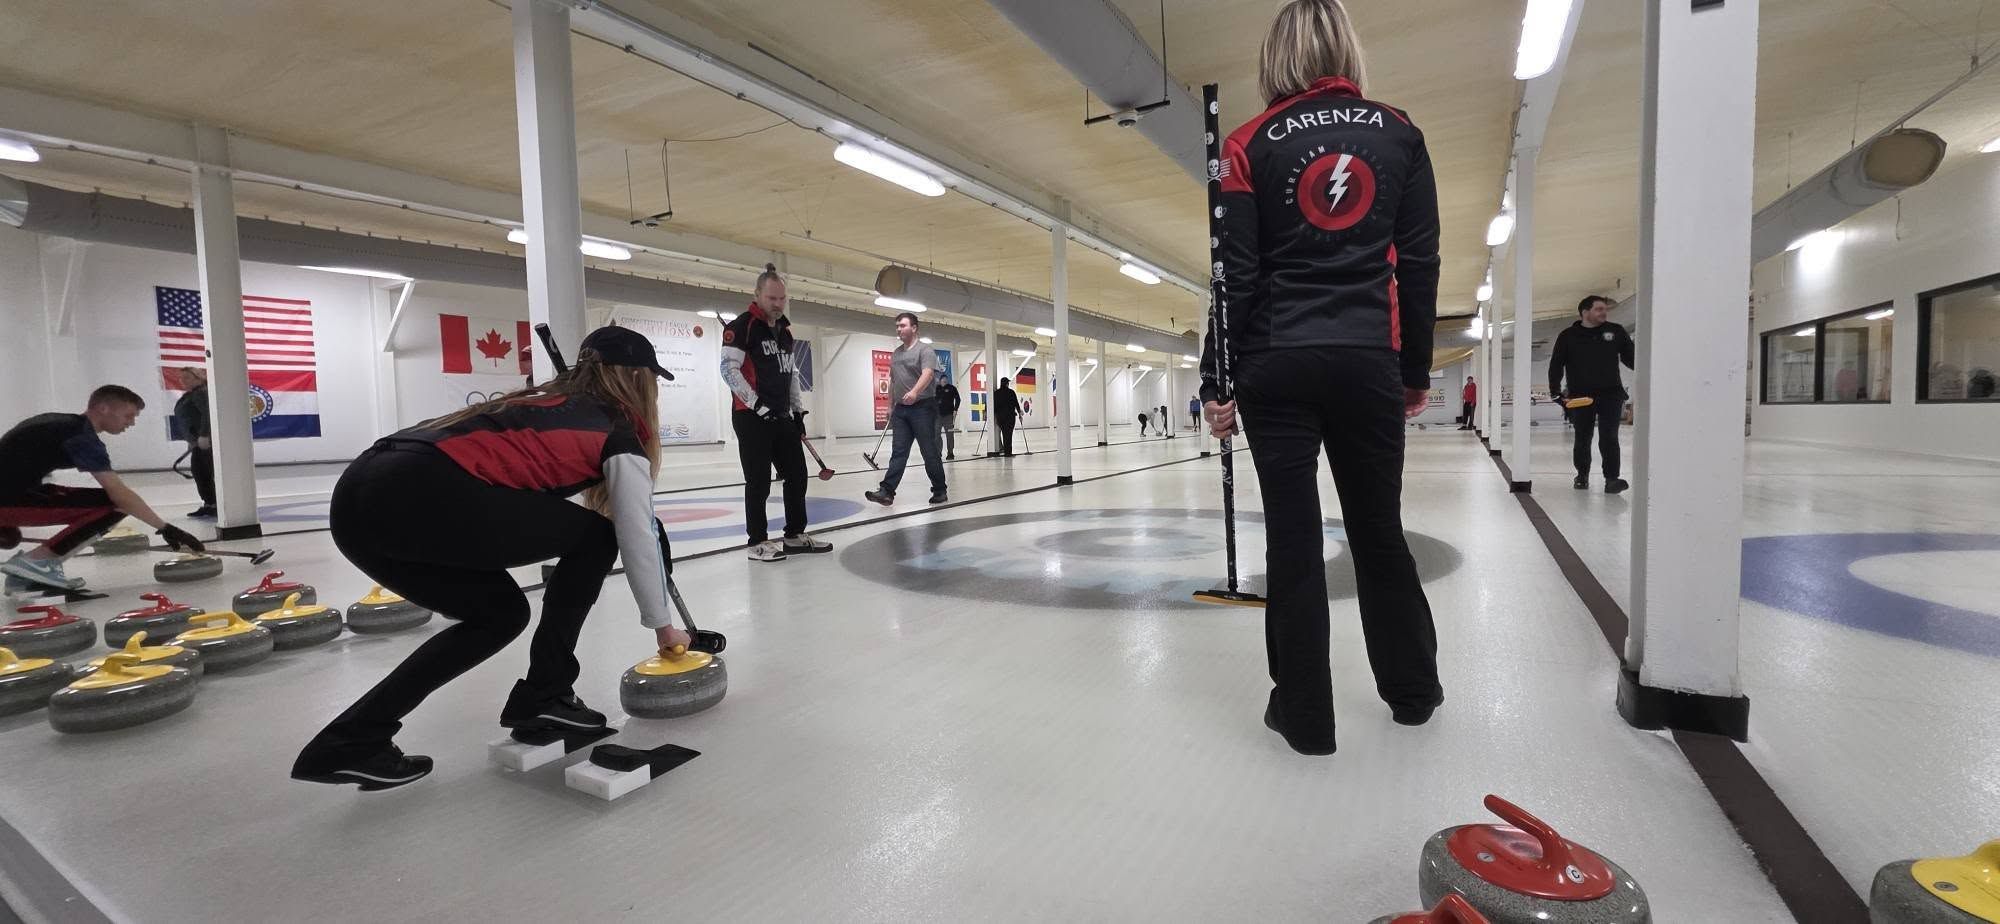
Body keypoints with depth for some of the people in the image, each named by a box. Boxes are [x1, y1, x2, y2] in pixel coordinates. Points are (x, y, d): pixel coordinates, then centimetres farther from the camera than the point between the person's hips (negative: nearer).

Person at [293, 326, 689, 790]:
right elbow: (639, 537, 12)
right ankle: (543, 695, 17)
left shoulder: (549, 403, 31)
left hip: (359, 494, 9)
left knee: (500, 613, 22)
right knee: (593, 536, 11)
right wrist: (662, 624, 25)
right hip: (425, 497, -8)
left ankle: (353, 739, 19)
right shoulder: (619, 430, 10)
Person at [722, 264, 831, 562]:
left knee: (797, 475, 8)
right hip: (752, 417, -8)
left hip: (782, 416, 8)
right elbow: (729, 368, -15)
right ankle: (758, 542, 7)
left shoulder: (785, 330, 17)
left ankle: (796, 535, 19)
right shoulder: (742, 326, -8)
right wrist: (757, 403, -18)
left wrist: (798, 411, 16)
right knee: (759, 482, -3)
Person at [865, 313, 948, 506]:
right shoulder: (895, 353, 17)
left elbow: (927, 374, -23)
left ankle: (939, 491, 10)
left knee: (929, 452, -1)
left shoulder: (925, 351, -6)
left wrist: (914, 392, -39)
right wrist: (891, 405, 19)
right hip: (901, 409, 6)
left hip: (922, 408, -6)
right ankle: (887, 491, -5)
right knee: (898, 452, 1)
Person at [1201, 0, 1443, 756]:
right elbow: (1419, 263, 6)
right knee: (1379, 526, 15)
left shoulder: (1252, 143, 0)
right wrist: (1416, 369, 13)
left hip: (1277, 364, -2)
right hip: (1368, 361, 2)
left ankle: (1304, 711, 11)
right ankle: (1413, 688, 31)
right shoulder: (1398, 133, 7)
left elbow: (1238, 275, -5)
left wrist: (1214, 381, -1)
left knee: (1293, 533, 3)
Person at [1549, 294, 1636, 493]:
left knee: (1609, 437, -8)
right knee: (1582, 438, 10)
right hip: (1580, 396, 0)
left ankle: (1612, 478, -6)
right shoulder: (1568, 336, 1)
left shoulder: (1616, 331, 7)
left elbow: (1631, 358, 12)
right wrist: (1556, 392, -5)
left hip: (1611, 394, 0)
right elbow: (1556, 366, 2)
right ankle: (1582, 476, 25)